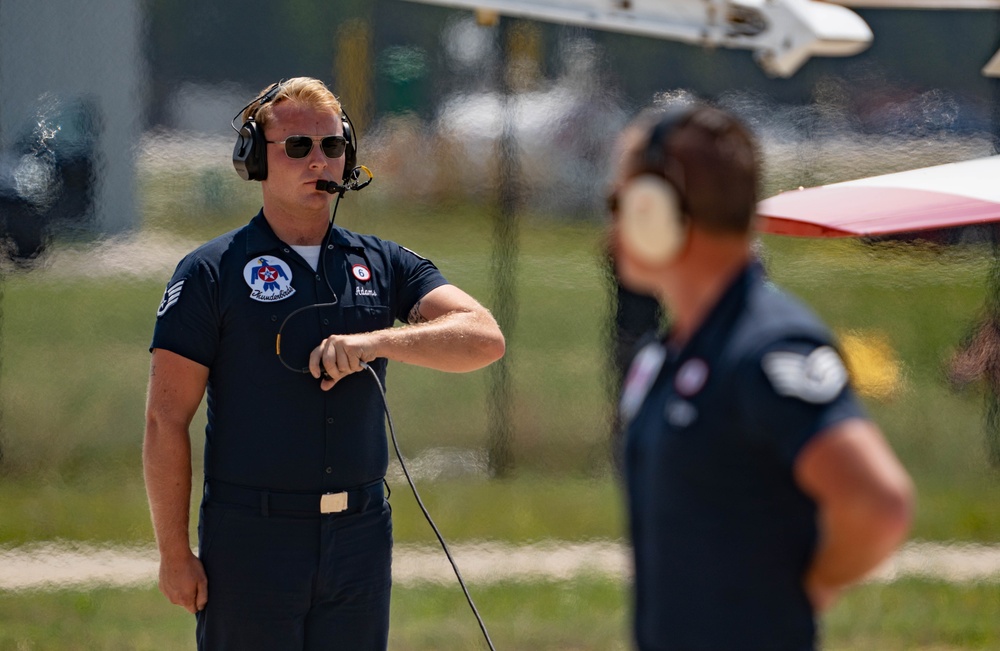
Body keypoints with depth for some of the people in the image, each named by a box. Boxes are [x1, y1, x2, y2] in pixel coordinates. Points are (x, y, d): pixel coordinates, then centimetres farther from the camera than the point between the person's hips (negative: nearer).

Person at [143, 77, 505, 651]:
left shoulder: (384, 265, 11)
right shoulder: (212, 273, -1)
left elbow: (484, 339, -3)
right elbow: (167, 420, -4)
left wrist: (376, 341, -19)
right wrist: (175, 554, -10)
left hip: (361, 537, 4)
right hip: (250, 538, -4)